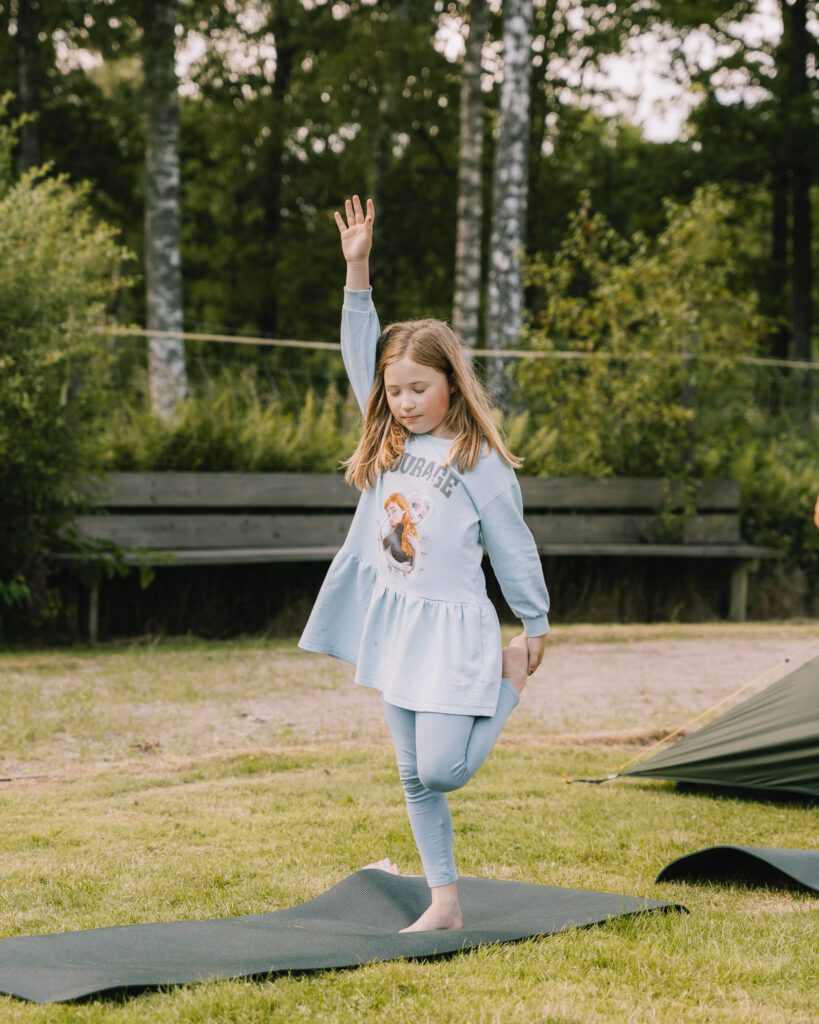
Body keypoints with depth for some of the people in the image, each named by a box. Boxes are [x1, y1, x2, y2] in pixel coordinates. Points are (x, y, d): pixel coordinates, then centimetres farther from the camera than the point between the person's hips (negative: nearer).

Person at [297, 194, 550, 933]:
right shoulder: (388, 441, 7)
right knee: (415, 777, 7)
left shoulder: (478, 461, -9)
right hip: (392, 621, 6)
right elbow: (361, 351, 5)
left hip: (453, 627, -6)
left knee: (442, 769, -11)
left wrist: (535, 628, 2)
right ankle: (445, 903, 15)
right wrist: (357, 270, -4)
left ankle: (510, 685, 16)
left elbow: (512, 545, -3)